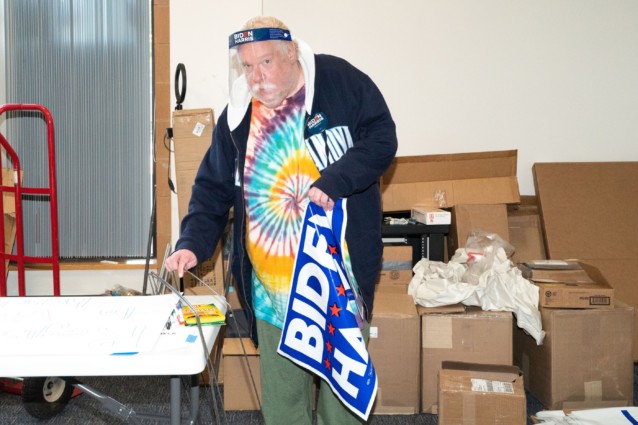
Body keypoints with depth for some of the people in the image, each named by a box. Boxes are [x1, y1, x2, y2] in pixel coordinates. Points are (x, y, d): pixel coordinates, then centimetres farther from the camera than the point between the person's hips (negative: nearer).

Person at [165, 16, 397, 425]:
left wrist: (333, 181, -21)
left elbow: (381, 138, -7)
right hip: (271, 283, 3)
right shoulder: (237, 115, 5)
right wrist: (193, 243, -7)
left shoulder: (340, 80, -6)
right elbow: (213, 188, 8)